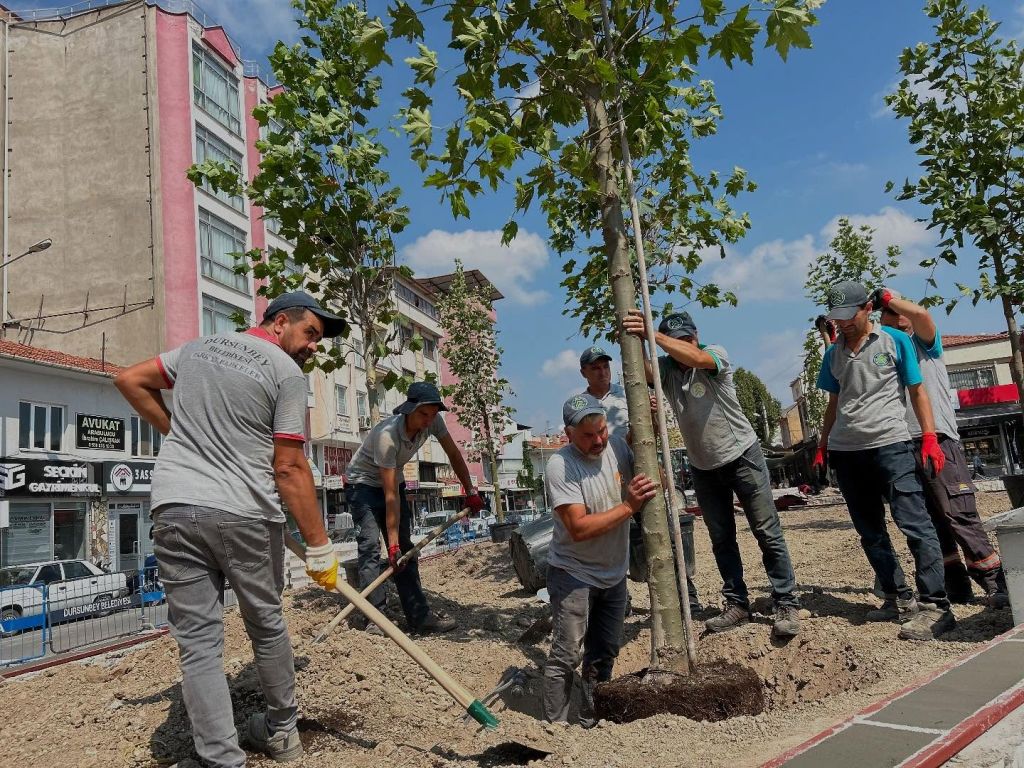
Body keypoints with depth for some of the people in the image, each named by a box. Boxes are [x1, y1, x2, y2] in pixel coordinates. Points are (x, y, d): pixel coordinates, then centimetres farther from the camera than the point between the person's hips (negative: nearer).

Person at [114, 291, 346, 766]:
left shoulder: (198, 347, 14)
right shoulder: (287, 371, -3)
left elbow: (130, 381, 22)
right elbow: (289, 468, -9)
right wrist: (319, 546, -5)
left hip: (174, 508, 4)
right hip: (245, 514, -3)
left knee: (198, 641, 6)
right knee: (266, 624, 17)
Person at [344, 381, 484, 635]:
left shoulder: (432, 421, -18)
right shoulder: (387, 435, -35)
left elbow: (454, 455, -1)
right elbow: (391, 495, -34)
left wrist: (471, 492, -1)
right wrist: (393, 543, -32)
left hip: (393, 480, 6)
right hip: (363, 484, -6)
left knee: (405, 547, 1)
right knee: (371, 545, -19)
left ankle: (419, 616, 1)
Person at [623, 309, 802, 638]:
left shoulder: (715, 354, -15)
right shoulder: (665, 368, -5)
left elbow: (694, 357, -38)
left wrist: (652, 334, -46)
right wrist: (635, 340, -46)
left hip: (742, 456, -4)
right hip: (703, 466, 4)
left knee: (768, 533, 0)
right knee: (721, 539, 11)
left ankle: (787, 605, 8)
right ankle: (737, 604, 21)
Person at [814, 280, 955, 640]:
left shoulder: (895, 341, 2)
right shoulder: (833, 353, 13)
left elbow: (917, 392, 2)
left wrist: (930, 438, -7)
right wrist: (822, 446, 14)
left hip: (890, 445, -5)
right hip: (845, 452, 5)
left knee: (914, 523, -12)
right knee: (870, 532, 9)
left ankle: (934, 605, -7)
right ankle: (899, 597, 20)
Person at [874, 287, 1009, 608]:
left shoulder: (923, 341, 5)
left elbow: (921, 313, -16)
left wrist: (888, 296, -5)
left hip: (937, 438, -6)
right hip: (901, 444, 6)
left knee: (959, 514, -9)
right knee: (930, 520, 9)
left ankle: (995, 584, -1)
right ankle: (956, 586, 17)